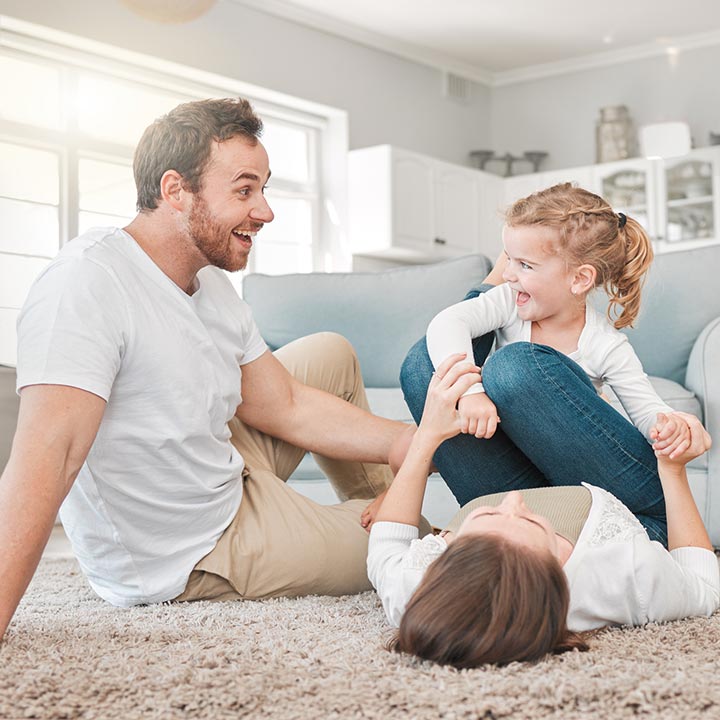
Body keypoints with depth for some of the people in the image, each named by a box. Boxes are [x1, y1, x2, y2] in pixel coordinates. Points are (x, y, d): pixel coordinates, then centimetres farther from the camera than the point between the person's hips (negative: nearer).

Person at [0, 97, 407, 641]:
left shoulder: (213, 286, -2)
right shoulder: (89, 280, -29)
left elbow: (288, 408, 3)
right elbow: (47, 456, -39)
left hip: (225, 478, 8)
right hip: (188, 564, -8)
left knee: (332, 354, 17)